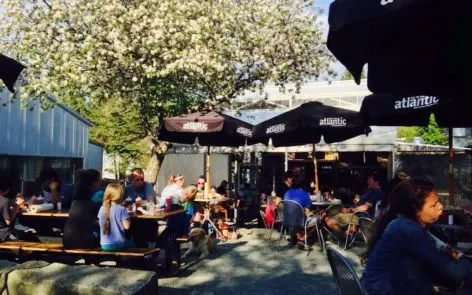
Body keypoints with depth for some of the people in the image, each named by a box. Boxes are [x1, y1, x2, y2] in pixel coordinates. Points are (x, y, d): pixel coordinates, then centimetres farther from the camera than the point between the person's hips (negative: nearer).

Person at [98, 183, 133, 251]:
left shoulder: (102, 209, -1)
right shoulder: (121, 209, -15)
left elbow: (101, 224, 12)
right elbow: (126, 226, -15)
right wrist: (128, 219, 2)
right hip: (119, 244, -4)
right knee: (131, 243, 27)